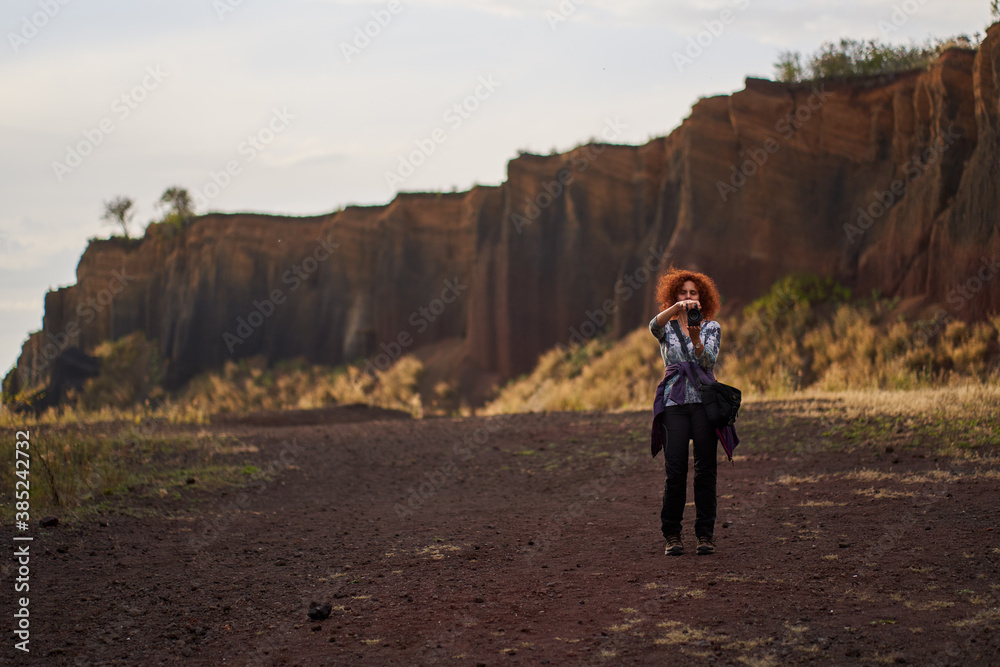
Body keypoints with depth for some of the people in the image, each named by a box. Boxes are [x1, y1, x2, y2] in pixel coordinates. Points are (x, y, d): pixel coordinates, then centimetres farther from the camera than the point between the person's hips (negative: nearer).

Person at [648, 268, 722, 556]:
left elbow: (709, 361, -6)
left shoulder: (712, 327, 10)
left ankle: (705, 533, 6)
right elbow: (654, 326, -15)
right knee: (675, 470, -5)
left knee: (705, 469, -2)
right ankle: (672, 534, 5)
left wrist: (696, 339, -25)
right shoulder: (667, 327, 10)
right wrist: (677, 308, -33)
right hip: (674, 403, 0)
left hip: (705, 401, 0)